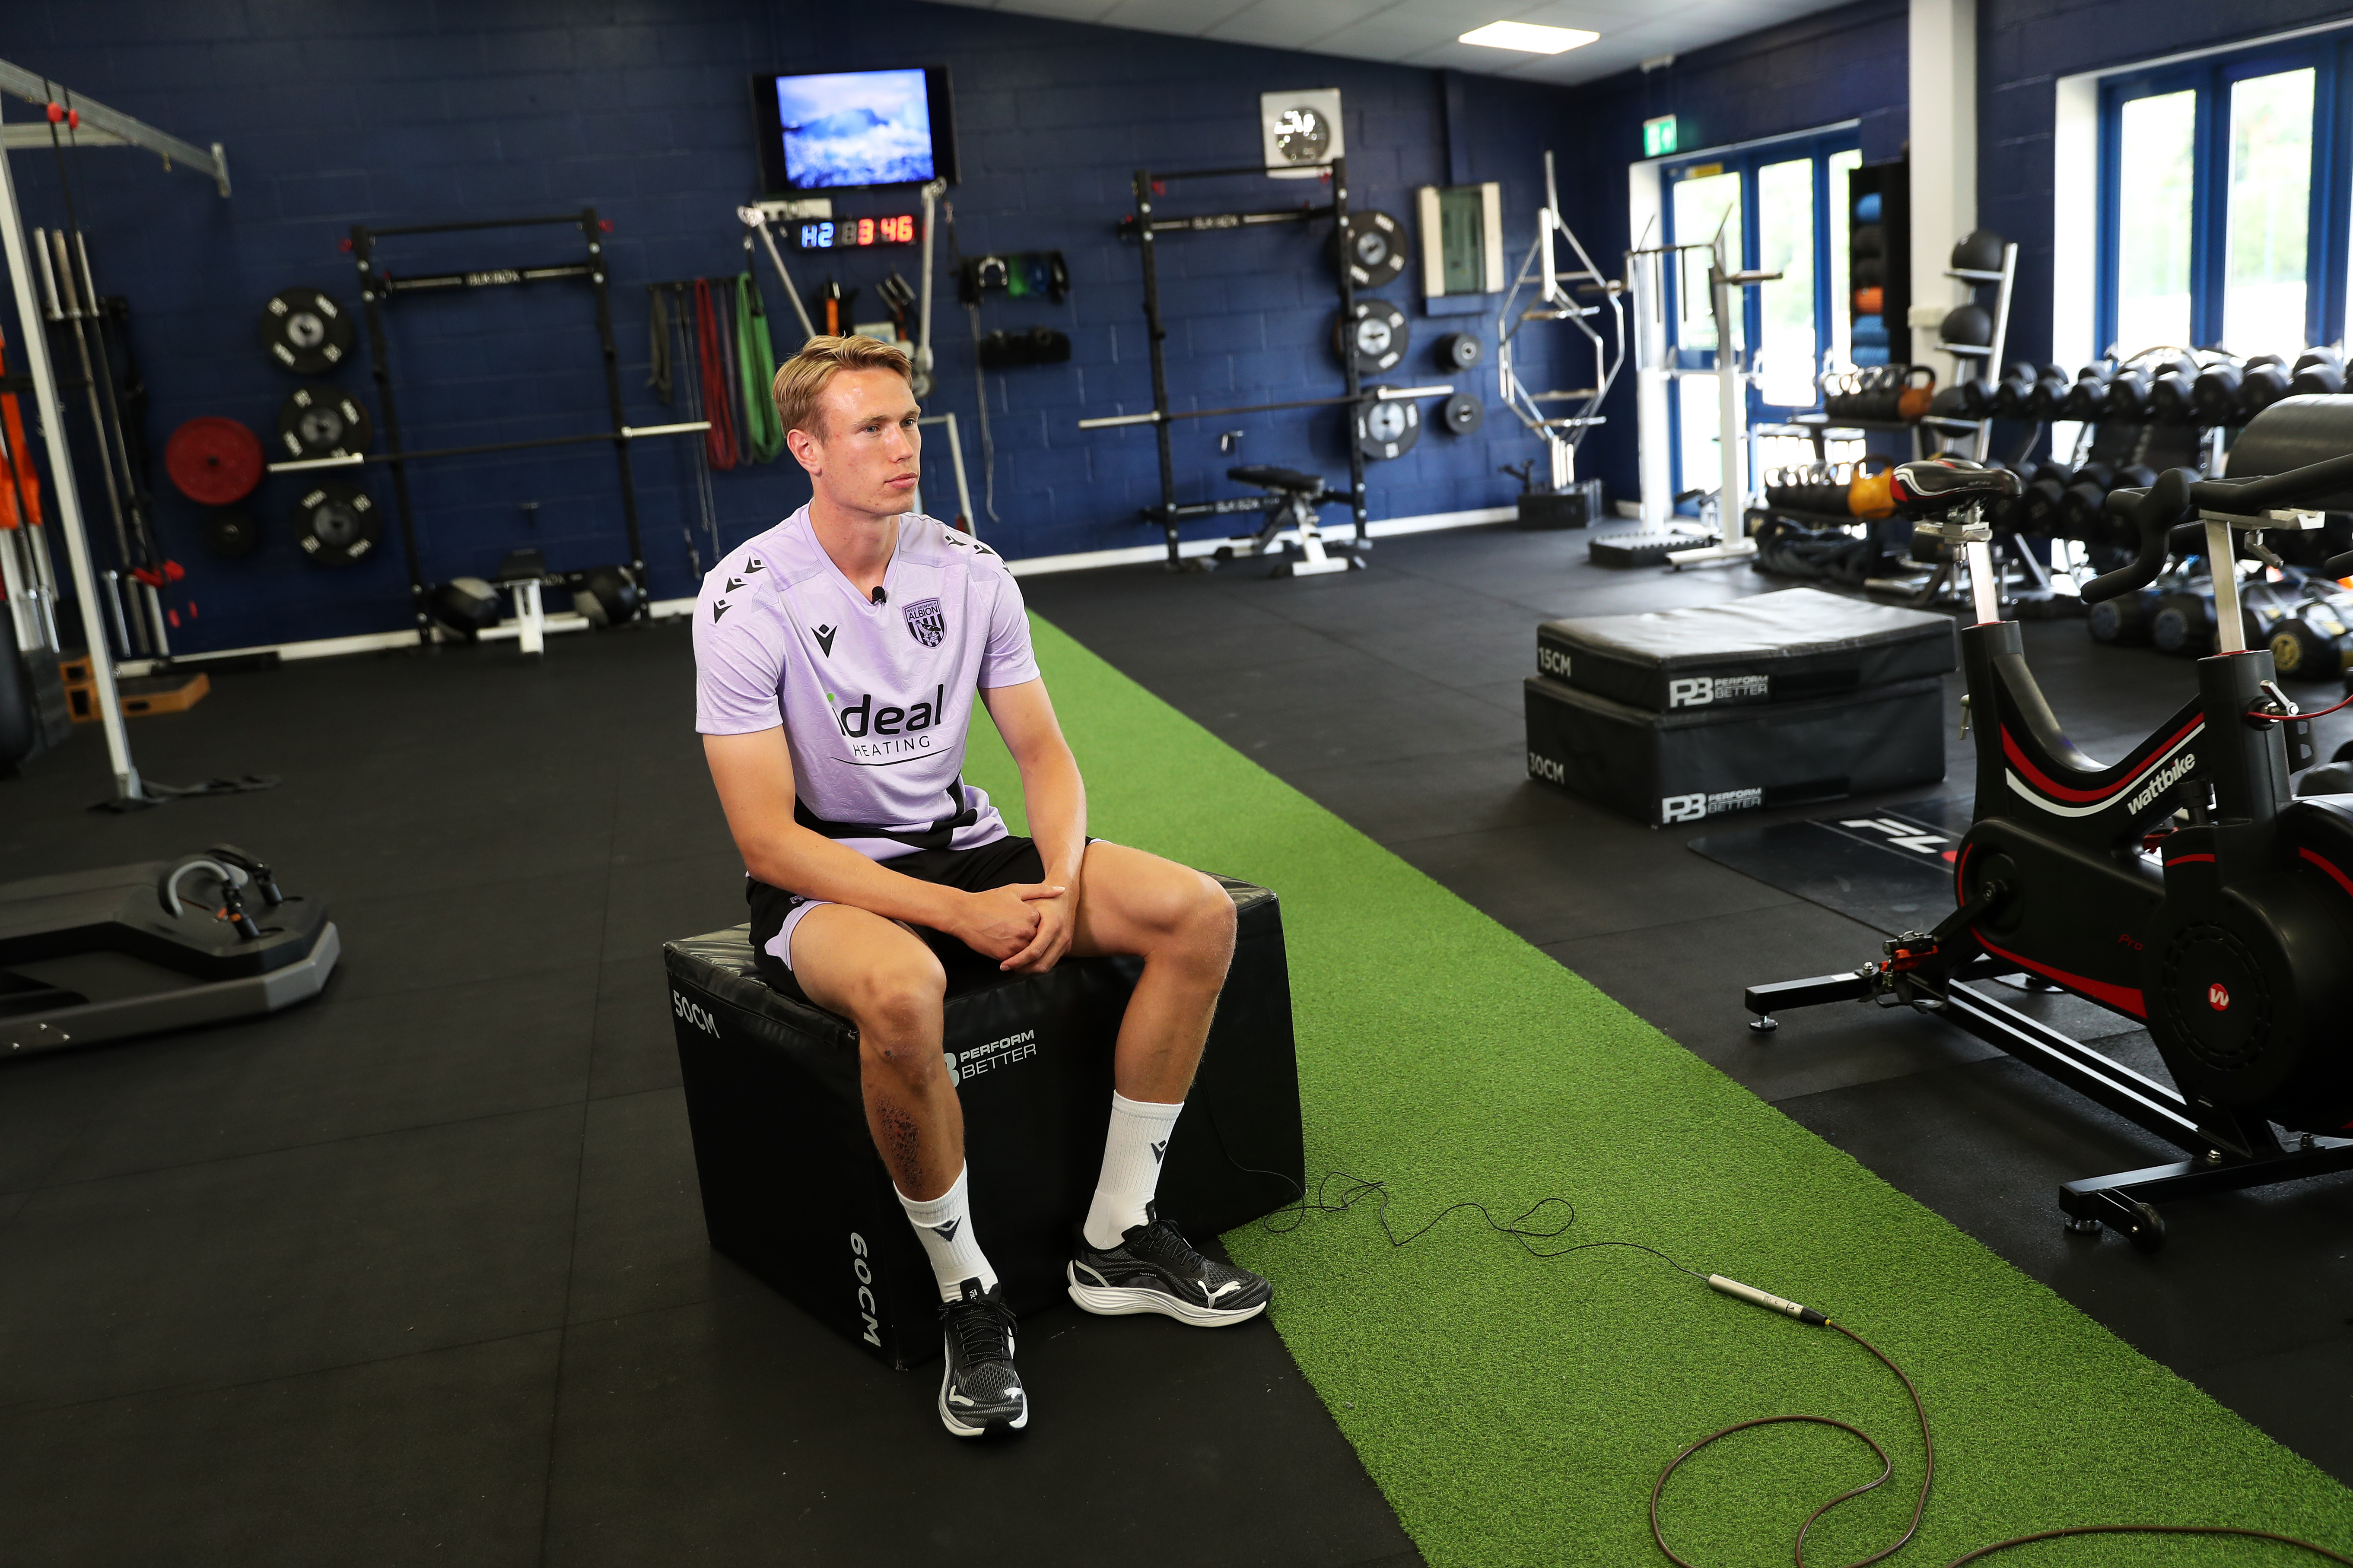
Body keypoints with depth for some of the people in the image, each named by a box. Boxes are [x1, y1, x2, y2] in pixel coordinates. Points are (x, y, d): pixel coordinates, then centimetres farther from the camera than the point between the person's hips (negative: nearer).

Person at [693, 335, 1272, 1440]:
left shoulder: (968, 570, -2)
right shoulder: (748, 601, -16)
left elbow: (1042, 750, 4)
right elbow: (769, 838, -19)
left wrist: (1060, 887, -16)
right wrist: (960, 913, -25)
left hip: (961, 845, 6)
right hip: (819, 884, -5)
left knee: (1198, 914, -14)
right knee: (903, 990, -41)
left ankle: (1116, 1244, -2)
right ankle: (967, 1294, -15)